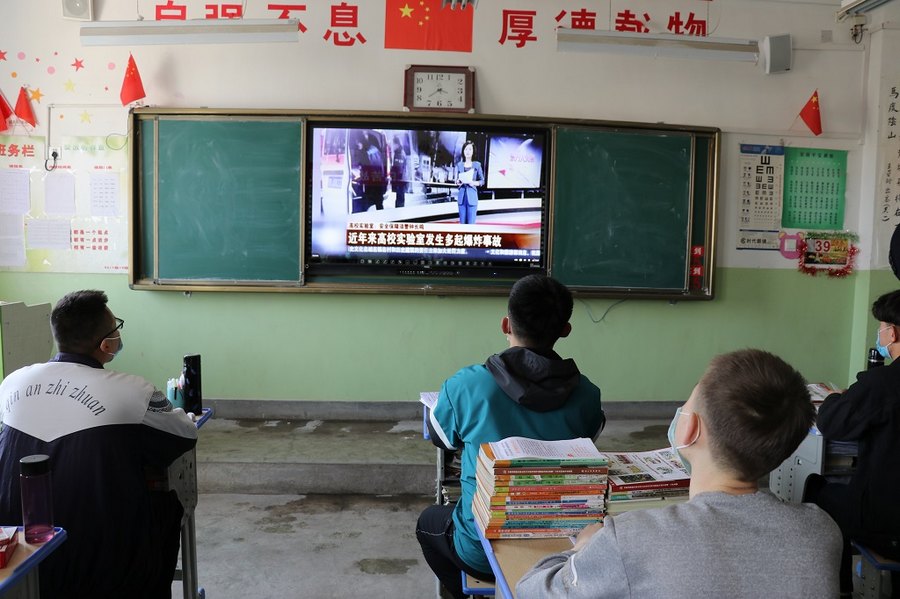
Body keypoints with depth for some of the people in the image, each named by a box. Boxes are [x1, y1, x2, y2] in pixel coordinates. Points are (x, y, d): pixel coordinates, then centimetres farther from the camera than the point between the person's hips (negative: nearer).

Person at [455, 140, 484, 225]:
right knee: (462, 223, 6)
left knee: (471, 223, -7)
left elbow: (482, 181, 4)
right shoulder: (459, 164, 8)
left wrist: (473, 183, -14)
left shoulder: (477, 165, 1)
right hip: (462, 196, 3)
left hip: (472, 196, -3)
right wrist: (458, 182, -7)